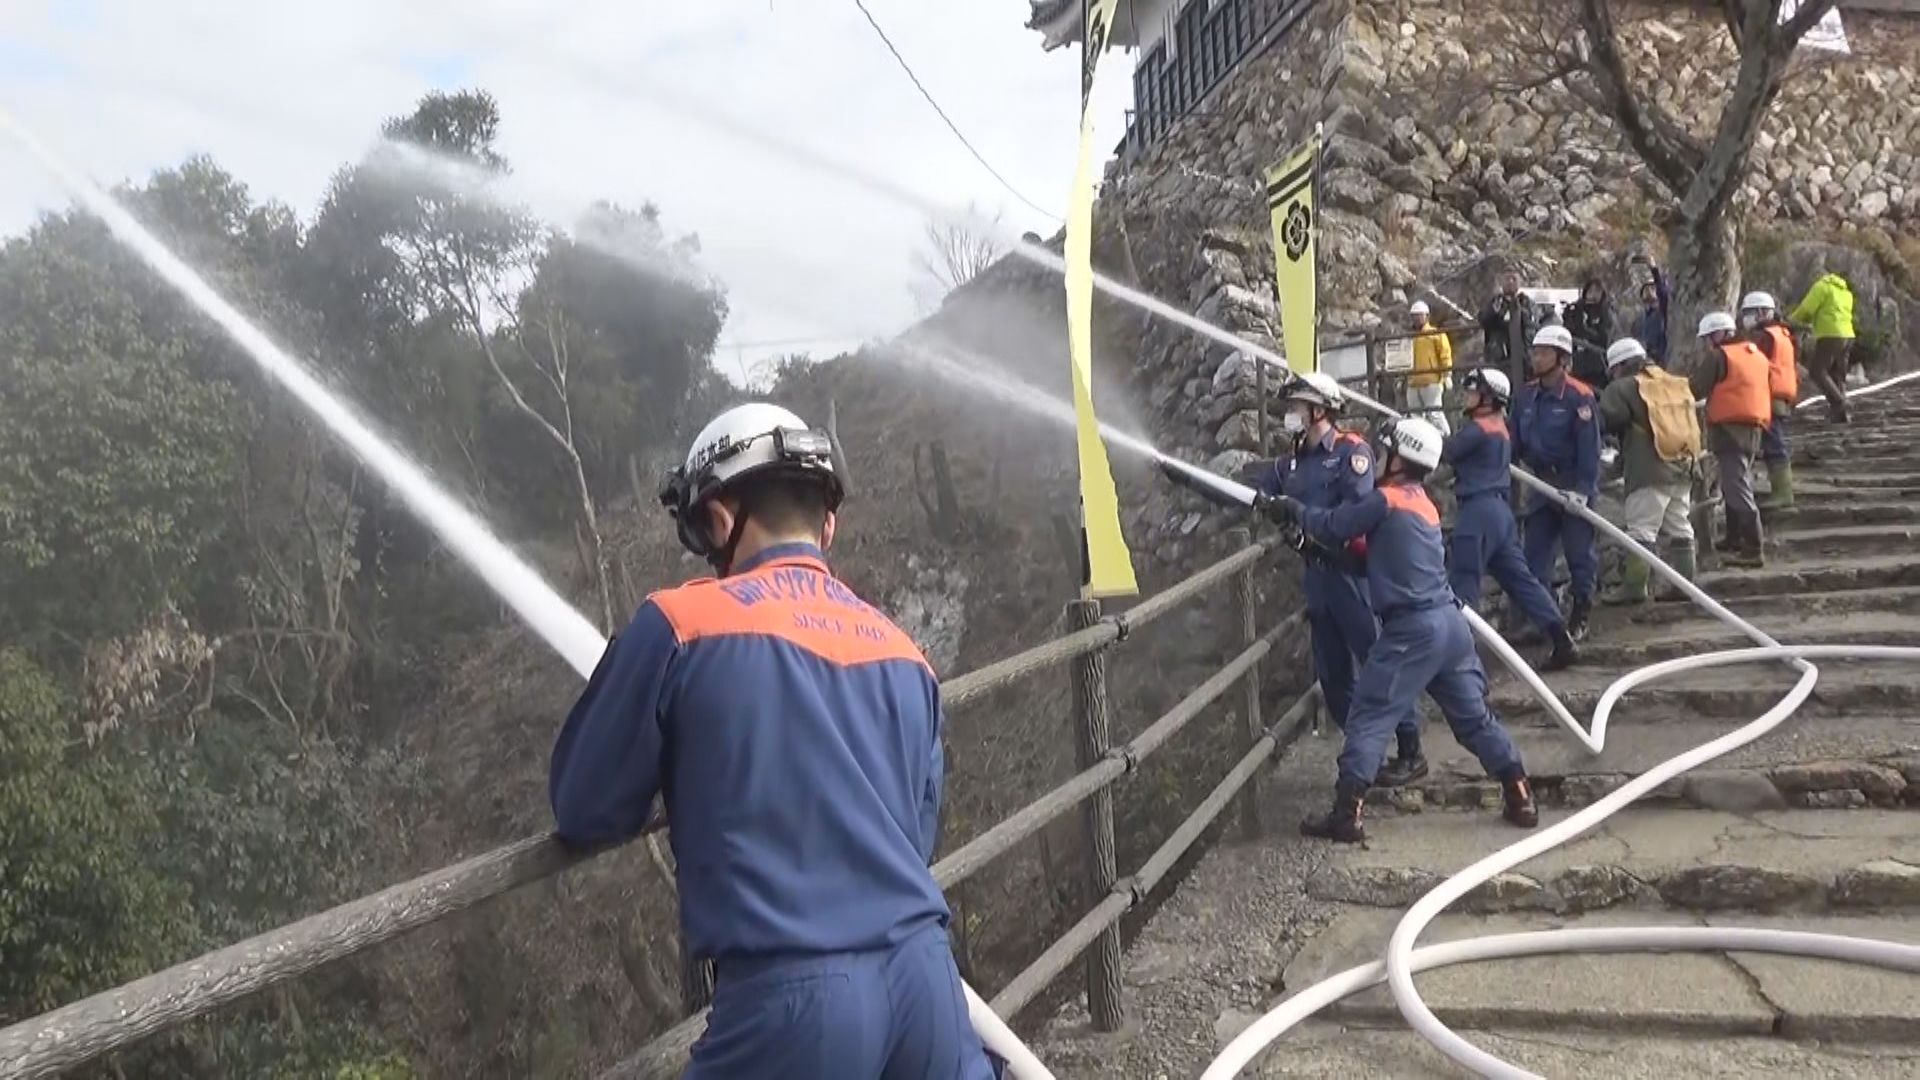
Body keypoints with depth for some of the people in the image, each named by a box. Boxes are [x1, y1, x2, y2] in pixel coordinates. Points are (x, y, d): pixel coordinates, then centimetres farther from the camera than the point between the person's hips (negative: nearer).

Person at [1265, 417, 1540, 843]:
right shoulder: (1423, 504, 17)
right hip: (1450, 621, 8)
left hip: (1412, 628, -8)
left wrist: (1293, 509, 14)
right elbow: (1380, 549, 21)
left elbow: (1332, 527, -4)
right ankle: (1521, 798, 20)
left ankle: (1346, 814, -6)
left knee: (1369, 717, -4)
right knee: (1474, 716, 17)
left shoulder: (1387, 500, -9)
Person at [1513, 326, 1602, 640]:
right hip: (1542, 482, 6)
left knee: (1579, 552, 4)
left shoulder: (1579, 396, -15)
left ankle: (1580, 617, 16)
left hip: (1573, 483, -6)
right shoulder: (1527, 395, 3)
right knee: (1535, 553, 7)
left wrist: (1583, 488, -20)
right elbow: (1515, 439, 10)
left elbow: (1590, 446, -17)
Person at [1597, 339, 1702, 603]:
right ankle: (1685, 581, 15)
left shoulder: (1624, 388, -5)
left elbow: (1607, 420, -16)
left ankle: (1634, 586, -9)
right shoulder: (1677, 384, 19)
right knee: (1679, 529, 13)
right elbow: (1692, 424, 22)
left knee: (1641, 529, -7)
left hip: (1650, 471, -8)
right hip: (1683, 466, 8)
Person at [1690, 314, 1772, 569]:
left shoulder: (1718, 356, -7)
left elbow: (1695, 391, -10)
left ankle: (1752, 549, -13)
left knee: (1737, 491, -10)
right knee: (1737, 488, 18)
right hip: (1754, 428, 9)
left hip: (1729, 428, -9)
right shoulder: (1756, 354, 18)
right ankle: (1735, 543, 26)